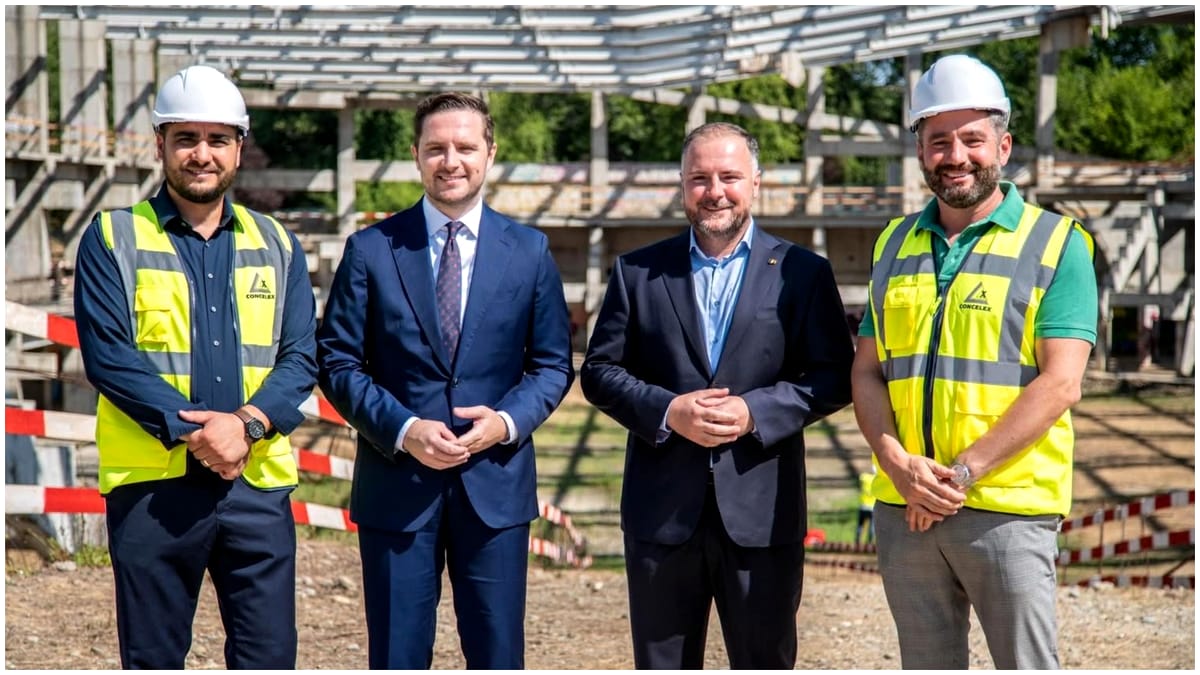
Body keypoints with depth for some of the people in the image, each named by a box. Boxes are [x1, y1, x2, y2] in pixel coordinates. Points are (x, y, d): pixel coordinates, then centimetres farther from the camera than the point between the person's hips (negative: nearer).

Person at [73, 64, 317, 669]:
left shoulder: (276, 245, 13)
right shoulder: (112, 238, 4)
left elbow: (301, 357, 5)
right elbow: (107, 354, -7)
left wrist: (248, 424, -14)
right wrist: (191, 431, -17)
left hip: (258, 483, 2)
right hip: (151, 483, -2)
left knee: (269, 657, 2)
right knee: (151, 661, 6)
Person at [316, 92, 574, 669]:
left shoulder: (529, 251, 6)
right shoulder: (371, 250, 1)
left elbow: (553, 363, 9)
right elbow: (338, 362, 1)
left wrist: (508, 421, -11)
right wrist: (403, 429, -14)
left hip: (496, 485, 1)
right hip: (396, 486, -1)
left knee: (499, 658, 6)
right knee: (396, 659, 6)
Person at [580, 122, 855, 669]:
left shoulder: (803, 273, 3)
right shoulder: (637, 272, 7)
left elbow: (834, 377, 0)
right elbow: (599, 371, 5)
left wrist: (756, 411, -15)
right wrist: (666, 411, -12)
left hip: (763, 514, -1)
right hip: (661, 512, 1)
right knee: (662, 668, 10)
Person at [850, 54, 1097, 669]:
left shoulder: (1056, 243, -1)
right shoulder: (894, 246, 14)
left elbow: (1059, 384, -9)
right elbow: (867, 372, 10)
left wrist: (962, 472, -15)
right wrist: (896, 463, -9)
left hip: (1007, 508, -4)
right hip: (903, 509, 4)